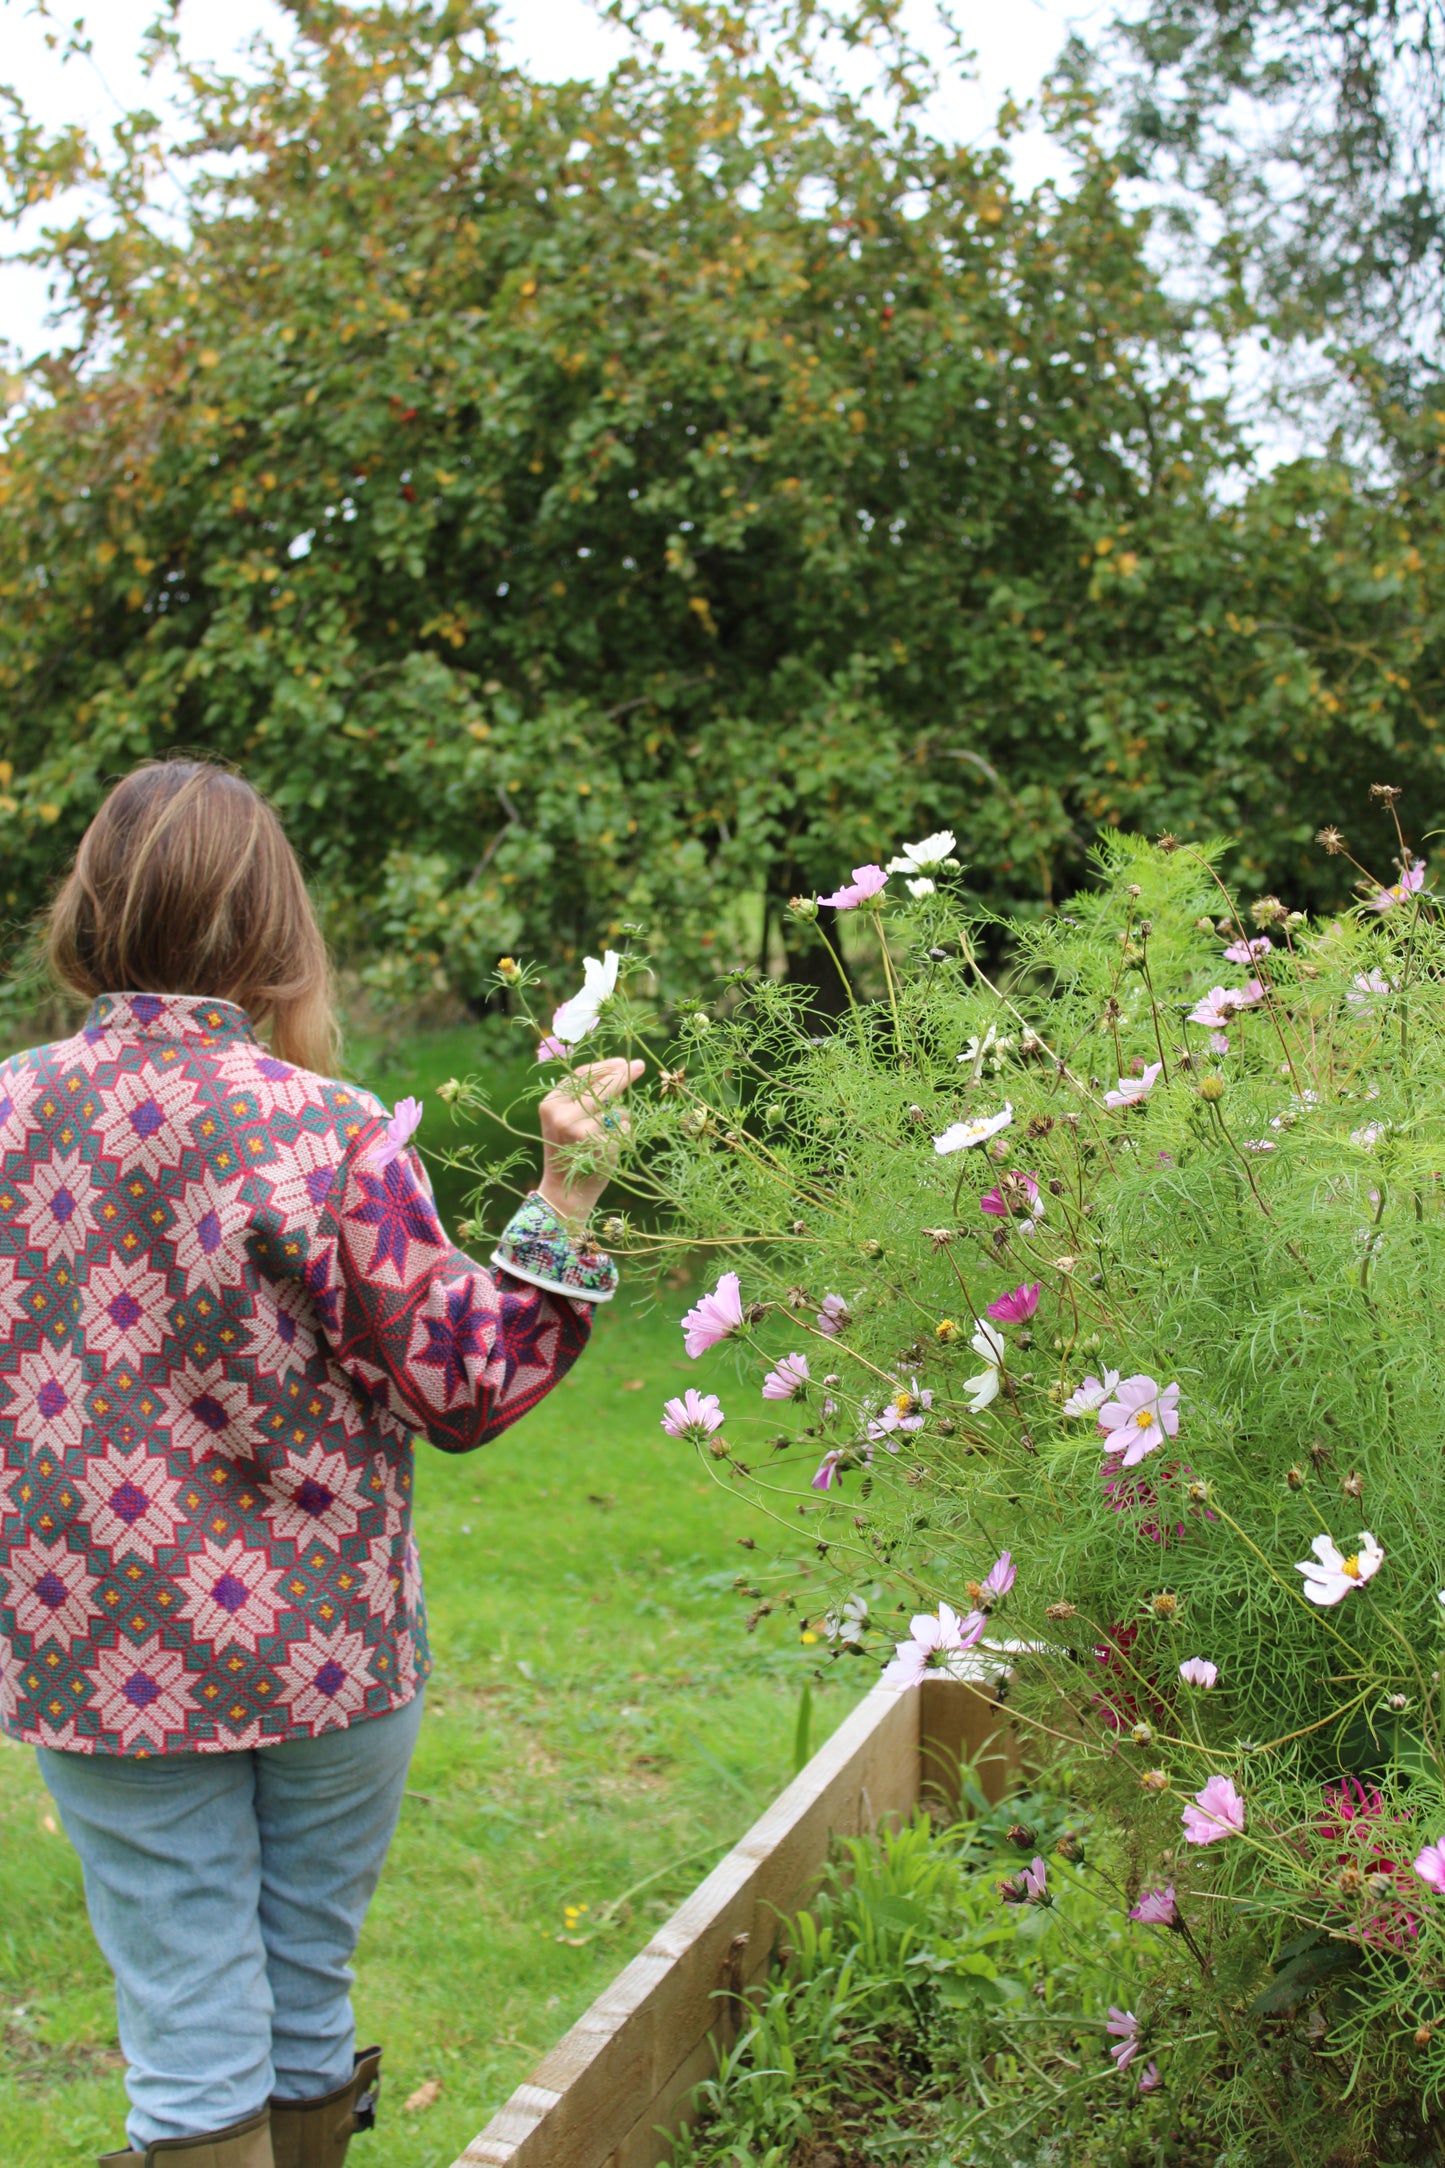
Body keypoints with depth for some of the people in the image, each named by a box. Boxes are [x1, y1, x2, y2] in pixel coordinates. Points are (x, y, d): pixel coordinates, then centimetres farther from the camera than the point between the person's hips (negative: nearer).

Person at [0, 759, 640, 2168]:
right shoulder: (327, 1135, -15)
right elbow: (459, 1394, -9)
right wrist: (563, 1203, -9)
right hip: (318, 1643, -1)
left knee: (189, 2044, 10)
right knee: (307, 2009, 18)